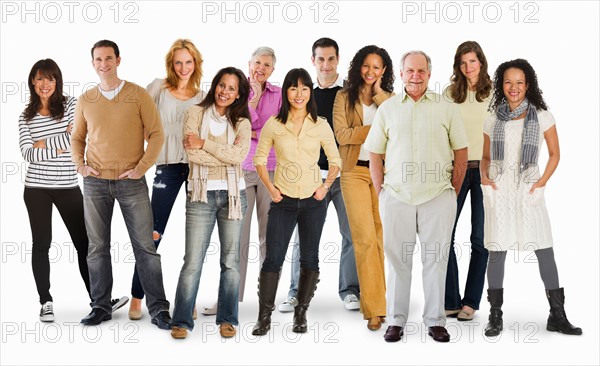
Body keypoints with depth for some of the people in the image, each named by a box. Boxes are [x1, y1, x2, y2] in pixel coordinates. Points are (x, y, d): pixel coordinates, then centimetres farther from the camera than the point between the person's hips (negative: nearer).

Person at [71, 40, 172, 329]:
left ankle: (158, 308, 6)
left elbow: (156, 133, -2)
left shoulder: (138, 95, -1)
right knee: (98, 247, 7)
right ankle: (101, 306, 17)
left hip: (131, 182, -3)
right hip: (95, 183, 3)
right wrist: (80, 165, 2)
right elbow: (77, 138, 17)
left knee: (145, 245, -1)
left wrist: (142, 167, -10)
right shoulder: (85, 100, 8)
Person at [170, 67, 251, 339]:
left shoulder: (242, 123, 8)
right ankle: (182, 321, 5)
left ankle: (227, 319, 16)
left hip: (233, 194, 2)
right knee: (192, 261, -4)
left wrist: (204, 144, -12)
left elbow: (239, 155, -11)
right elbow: (191, 153, -10)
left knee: (231, 261, 6)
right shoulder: (196, 113, 3)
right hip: (201, 194, -2)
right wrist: (226, 155, -10)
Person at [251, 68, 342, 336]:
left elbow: (335, 160, 9)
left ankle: (301, 314, 21)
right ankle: (264, 318, 5)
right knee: (273, 258, -3)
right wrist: (270, 188, -3)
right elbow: (260, 158, 7)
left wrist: (326, 186, -4)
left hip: (313, 202, 1)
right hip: (283, 201, -1)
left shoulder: (321, 125, 1)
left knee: (309, 258, 7)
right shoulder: (273, 124, 0)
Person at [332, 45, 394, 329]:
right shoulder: (344, 97, 8)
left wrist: (379, 93, -5)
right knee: (365, 237, -9)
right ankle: (374, 308, -5)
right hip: (355, 172, -2)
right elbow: (342, 134, -6)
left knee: (381, 236, 3)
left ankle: (375, 299, 17)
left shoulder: (389, 98, 12)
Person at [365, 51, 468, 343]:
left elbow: (461, 152, 8)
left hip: (438, 197, 0)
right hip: (396, 196, 1)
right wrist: (381, 193, 3)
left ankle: (435, 321, 15)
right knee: (397, 258, 5)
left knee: (435, 259, 4)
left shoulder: (446, 108, 6)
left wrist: (453, 192, 4)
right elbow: (375, 154, 10)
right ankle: (396, 321, 16)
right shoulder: (387, 109, 8)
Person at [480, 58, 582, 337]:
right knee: (496, 251, 1)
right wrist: (484, 176, -5)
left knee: (544, 251, -3)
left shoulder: (542, 116, 5)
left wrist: (542, 182, -5)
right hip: (498, 190, 1)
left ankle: (557, 316, 7)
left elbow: (554, 154, 7)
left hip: (529, 190, -1)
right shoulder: (493, 120, 8)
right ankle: (495, 316, 9)